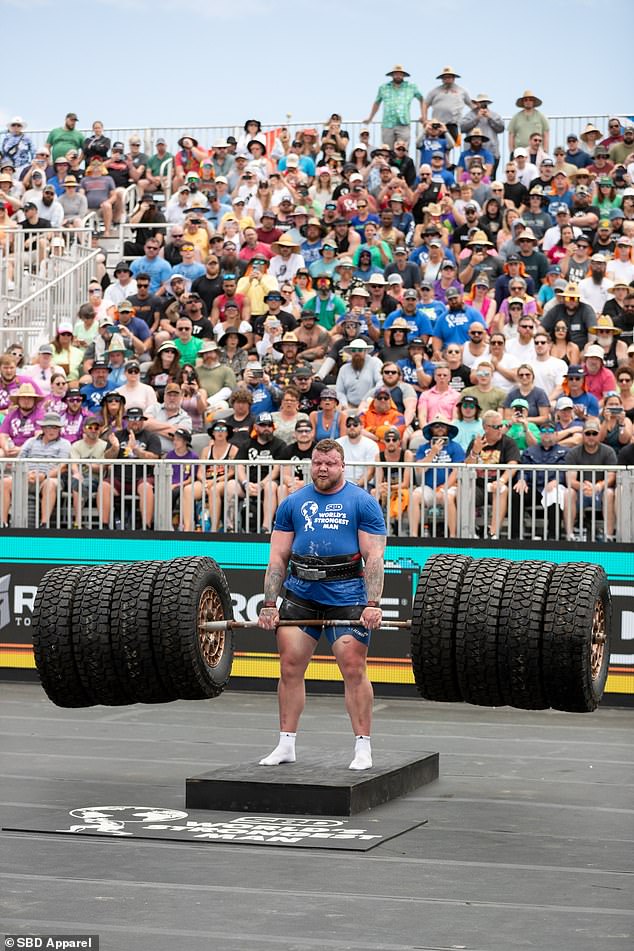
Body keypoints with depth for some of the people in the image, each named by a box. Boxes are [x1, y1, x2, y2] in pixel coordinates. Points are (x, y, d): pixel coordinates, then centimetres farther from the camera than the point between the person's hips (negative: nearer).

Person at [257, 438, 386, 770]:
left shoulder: (363, 503, 2)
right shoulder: (293, 503, 11)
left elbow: (373, 557, -4)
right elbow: (278, 557, 10)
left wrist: (373, 604, -15)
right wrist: (269, 604, 1)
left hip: (346, 596, -3)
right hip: (299, 594, 3)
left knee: (354, 669, -7)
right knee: (290, 667, 1)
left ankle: (363, 748, 1)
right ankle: (286, 745, 11)